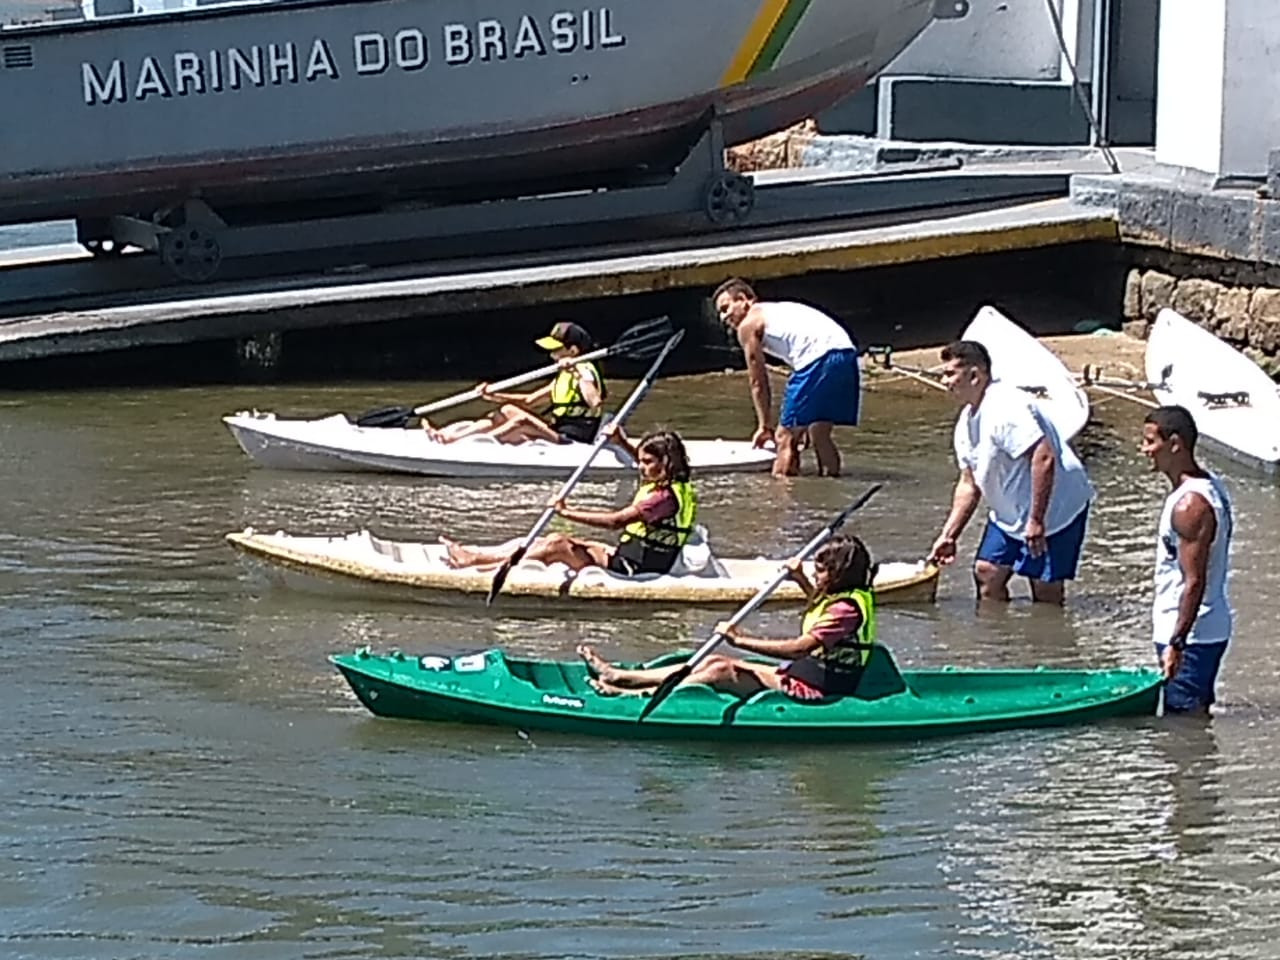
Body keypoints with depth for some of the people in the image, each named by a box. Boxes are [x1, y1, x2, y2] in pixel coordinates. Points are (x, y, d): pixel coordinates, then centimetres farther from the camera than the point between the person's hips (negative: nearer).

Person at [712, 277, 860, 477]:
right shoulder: (778, 312, 34)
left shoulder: (748, 325, 11)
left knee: (785, 437, 0)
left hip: (819, 359, -8)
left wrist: (765, 426, 22)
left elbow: (758, 383, 13)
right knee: (820, 435, 21)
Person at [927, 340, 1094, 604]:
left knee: (1046, 588, -6)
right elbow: (969, 484, 15)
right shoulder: (967, 421, 7)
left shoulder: (1006, 408, -24)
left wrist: (1036, 521, -29)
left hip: (1055, 508, -10)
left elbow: (1044, 458, -31)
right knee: (987, 572, 7)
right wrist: (949, 535, 10)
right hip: (1010, 513, 10)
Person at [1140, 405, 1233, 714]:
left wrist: (1176, 644, -24)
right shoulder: (1210, 486, 9)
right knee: (1198, 714, 16)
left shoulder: (1189, 504, -22)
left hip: (1190, 634, -10)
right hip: (1211, 628, 10)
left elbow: (1194, 582, -24)